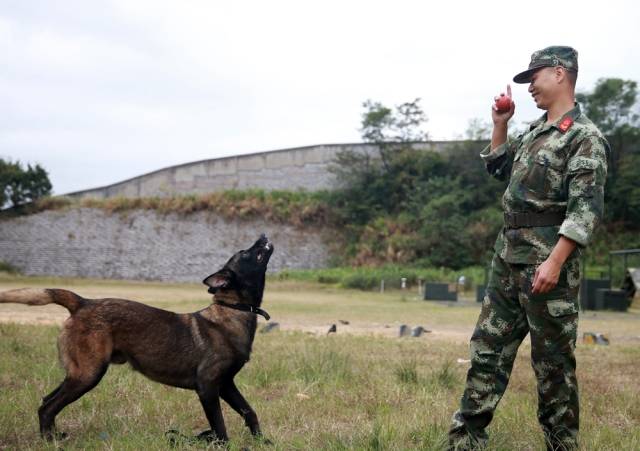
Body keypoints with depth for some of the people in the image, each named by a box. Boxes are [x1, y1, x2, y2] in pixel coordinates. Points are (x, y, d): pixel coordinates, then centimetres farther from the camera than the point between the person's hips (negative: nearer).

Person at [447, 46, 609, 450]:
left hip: (546, 263, -9)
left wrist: (555, 261, -26)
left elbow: (586, 208, -19)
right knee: (488, 348, 9)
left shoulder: (585, 137, -11)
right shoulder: (535, 131, 15)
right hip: (507, 258, 9)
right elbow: (499, 167, 31)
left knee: (552, 360, 0)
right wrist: (500, 125, 18)